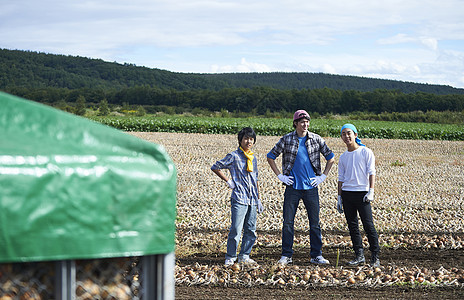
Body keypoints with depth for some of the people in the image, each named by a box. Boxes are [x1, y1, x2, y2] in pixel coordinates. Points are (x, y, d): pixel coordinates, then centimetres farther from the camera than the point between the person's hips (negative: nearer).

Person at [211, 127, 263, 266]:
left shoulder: (253, 158, 16)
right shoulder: (234, 156, -2)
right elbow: (215, 167, 1)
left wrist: (258, 199, 20)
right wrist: (228, 181, -2)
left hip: (252, 200, 6)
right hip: (239, 198, -6)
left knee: (251, 230, 7)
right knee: (236, 229, -10)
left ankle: (244, 256, 16)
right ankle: (230, 257, -2)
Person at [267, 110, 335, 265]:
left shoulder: (316, 139, 2)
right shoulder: (286, 139, -1)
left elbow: (330, 158, 12)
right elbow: (271, 156, 8)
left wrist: (323, 176, 5)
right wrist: (280, 176, 2)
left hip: (311, 187, 1)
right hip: (292, 187, -1)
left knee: (315, 223, 4)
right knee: (288, 222, 1)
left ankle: (316, 255, 12)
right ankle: (286, 255, 10)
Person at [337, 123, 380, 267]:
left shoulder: (366, 152, 0)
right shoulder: (343, 157, 15)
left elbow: (371, 172, -4)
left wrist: (371, 191, -13)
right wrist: (339, 197, 13)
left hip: (362, 192, -5)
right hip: (346, 193, 5)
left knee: (368, 225, -9)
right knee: (352, 225, 5)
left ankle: (375, 257, -4)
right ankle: (359, 255, 11)